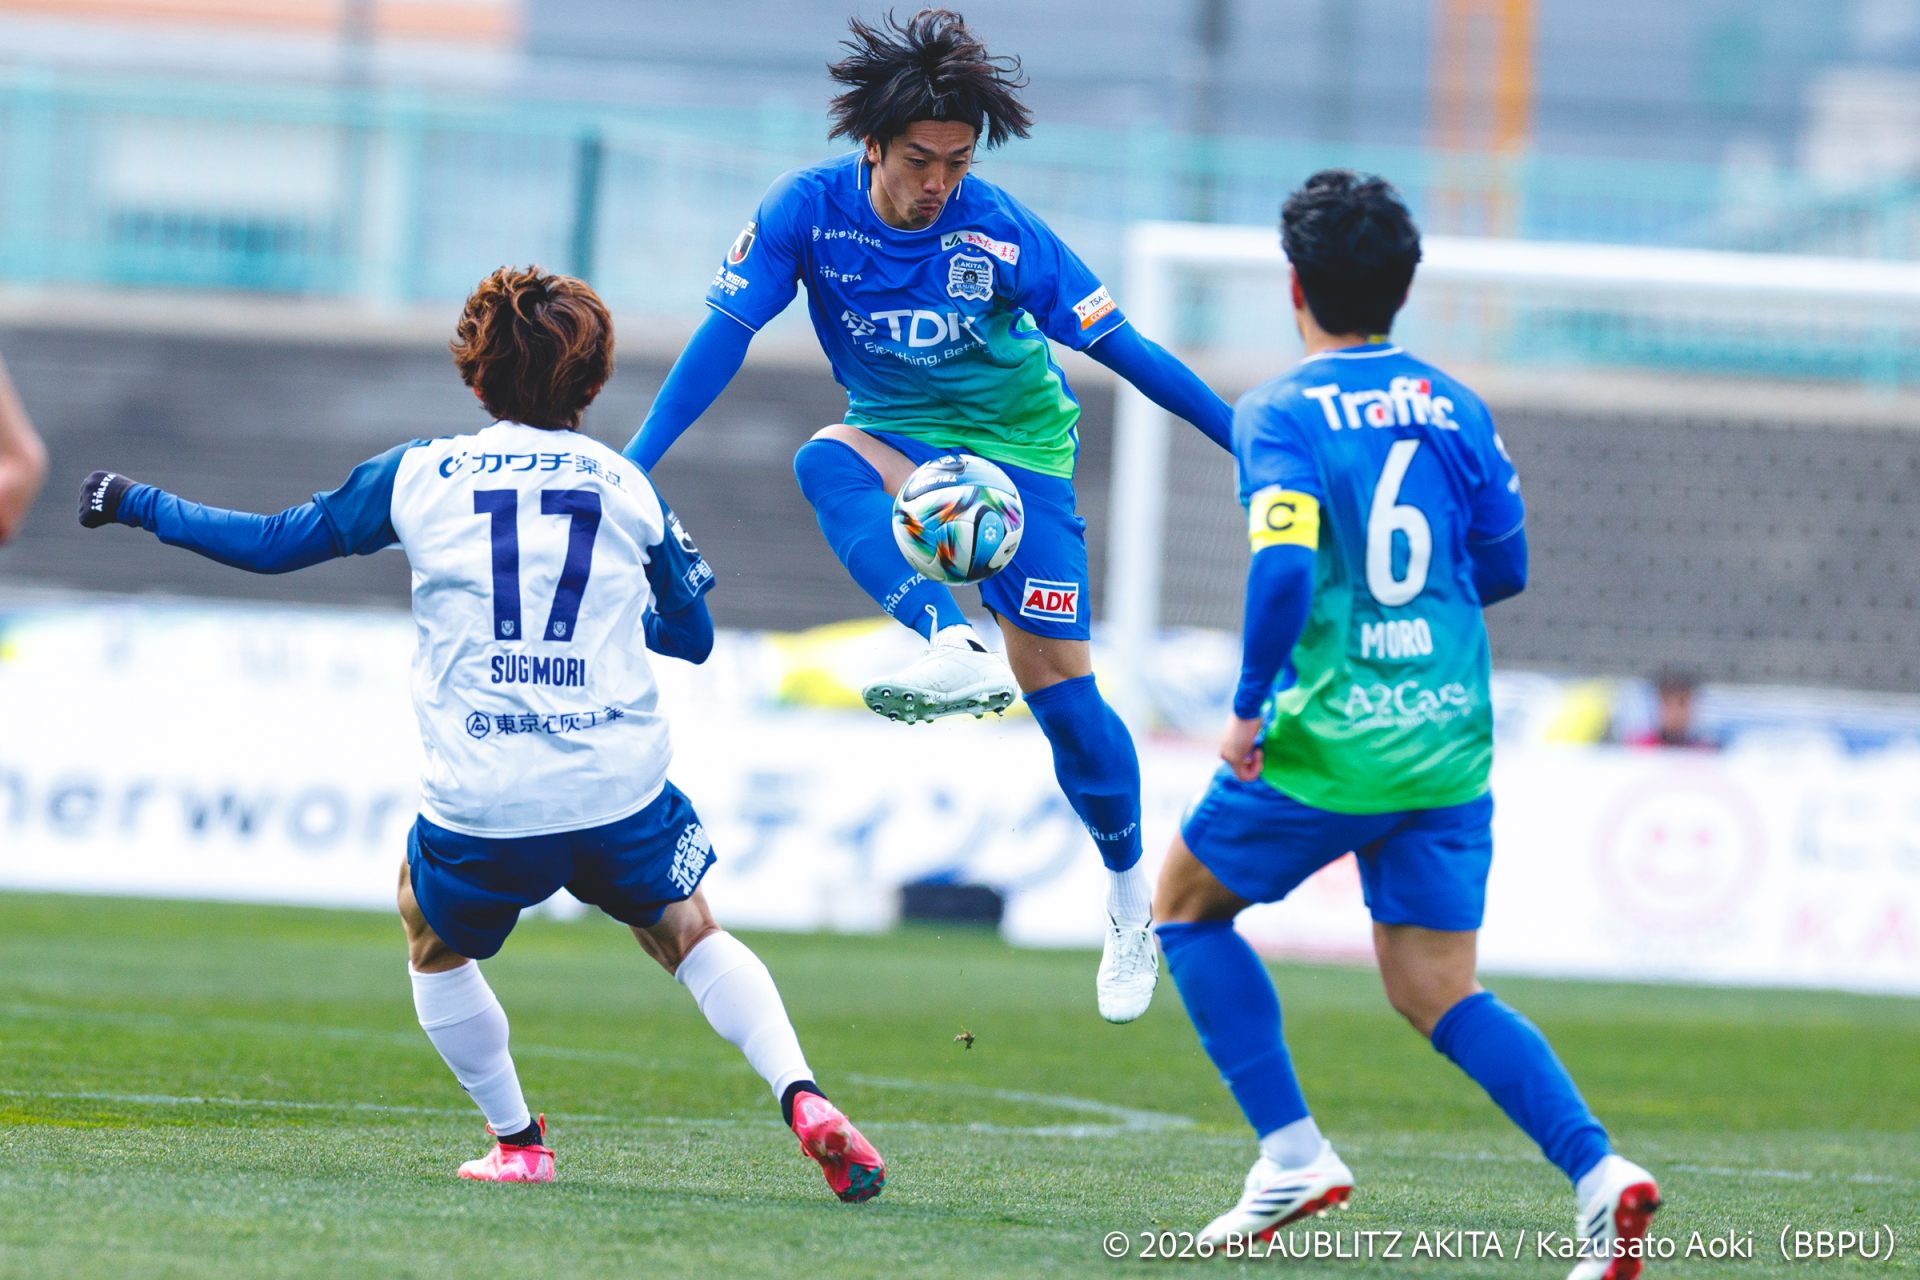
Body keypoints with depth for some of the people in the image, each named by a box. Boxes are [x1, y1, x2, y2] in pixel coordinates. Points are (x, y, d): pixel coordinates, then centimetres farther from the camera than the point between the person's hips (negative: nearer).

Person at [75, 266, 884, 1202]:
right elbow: (693, 636, 20)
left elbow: (271, 544, 16)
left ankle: (518, 1144, 26)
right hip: (620, 792, 1)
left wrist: (136, 504, 31)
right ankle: (802, 1099, 2)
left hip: (482, 808, -1)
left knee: (433, 941, 28)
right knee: (691, 937, 23)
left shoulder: (417, 475, 6)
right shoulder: (626, 485, 9)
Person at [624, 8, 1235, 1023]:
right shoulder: (810, 210, -16)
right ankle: (955, 651, -49)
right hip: (900, 444, 2)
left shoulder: (1000, 231, -19)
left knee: (1059, 684, -6)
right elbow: (726, 332, -16)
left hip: (1018, 447, -2)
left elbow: (1120, 347, -14)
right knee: (825, 461, -35)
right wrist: (636, 461, -24)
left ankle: (1131, 896, 16)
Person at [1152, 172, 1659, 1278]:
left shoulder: (1281, 412, -9)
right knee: (1439, 992, 8)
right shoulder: (1452, 404, 8)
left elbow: (1285, 561, -23)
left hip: (1328, 744, -5)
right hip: (1450, 744, 5)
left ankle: (1292, 1150, 10)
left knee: (1186, 903, 19)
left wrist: (1247, 706, -13)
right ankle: (1599, 1170, -14)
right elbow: (1505, 566, 13)